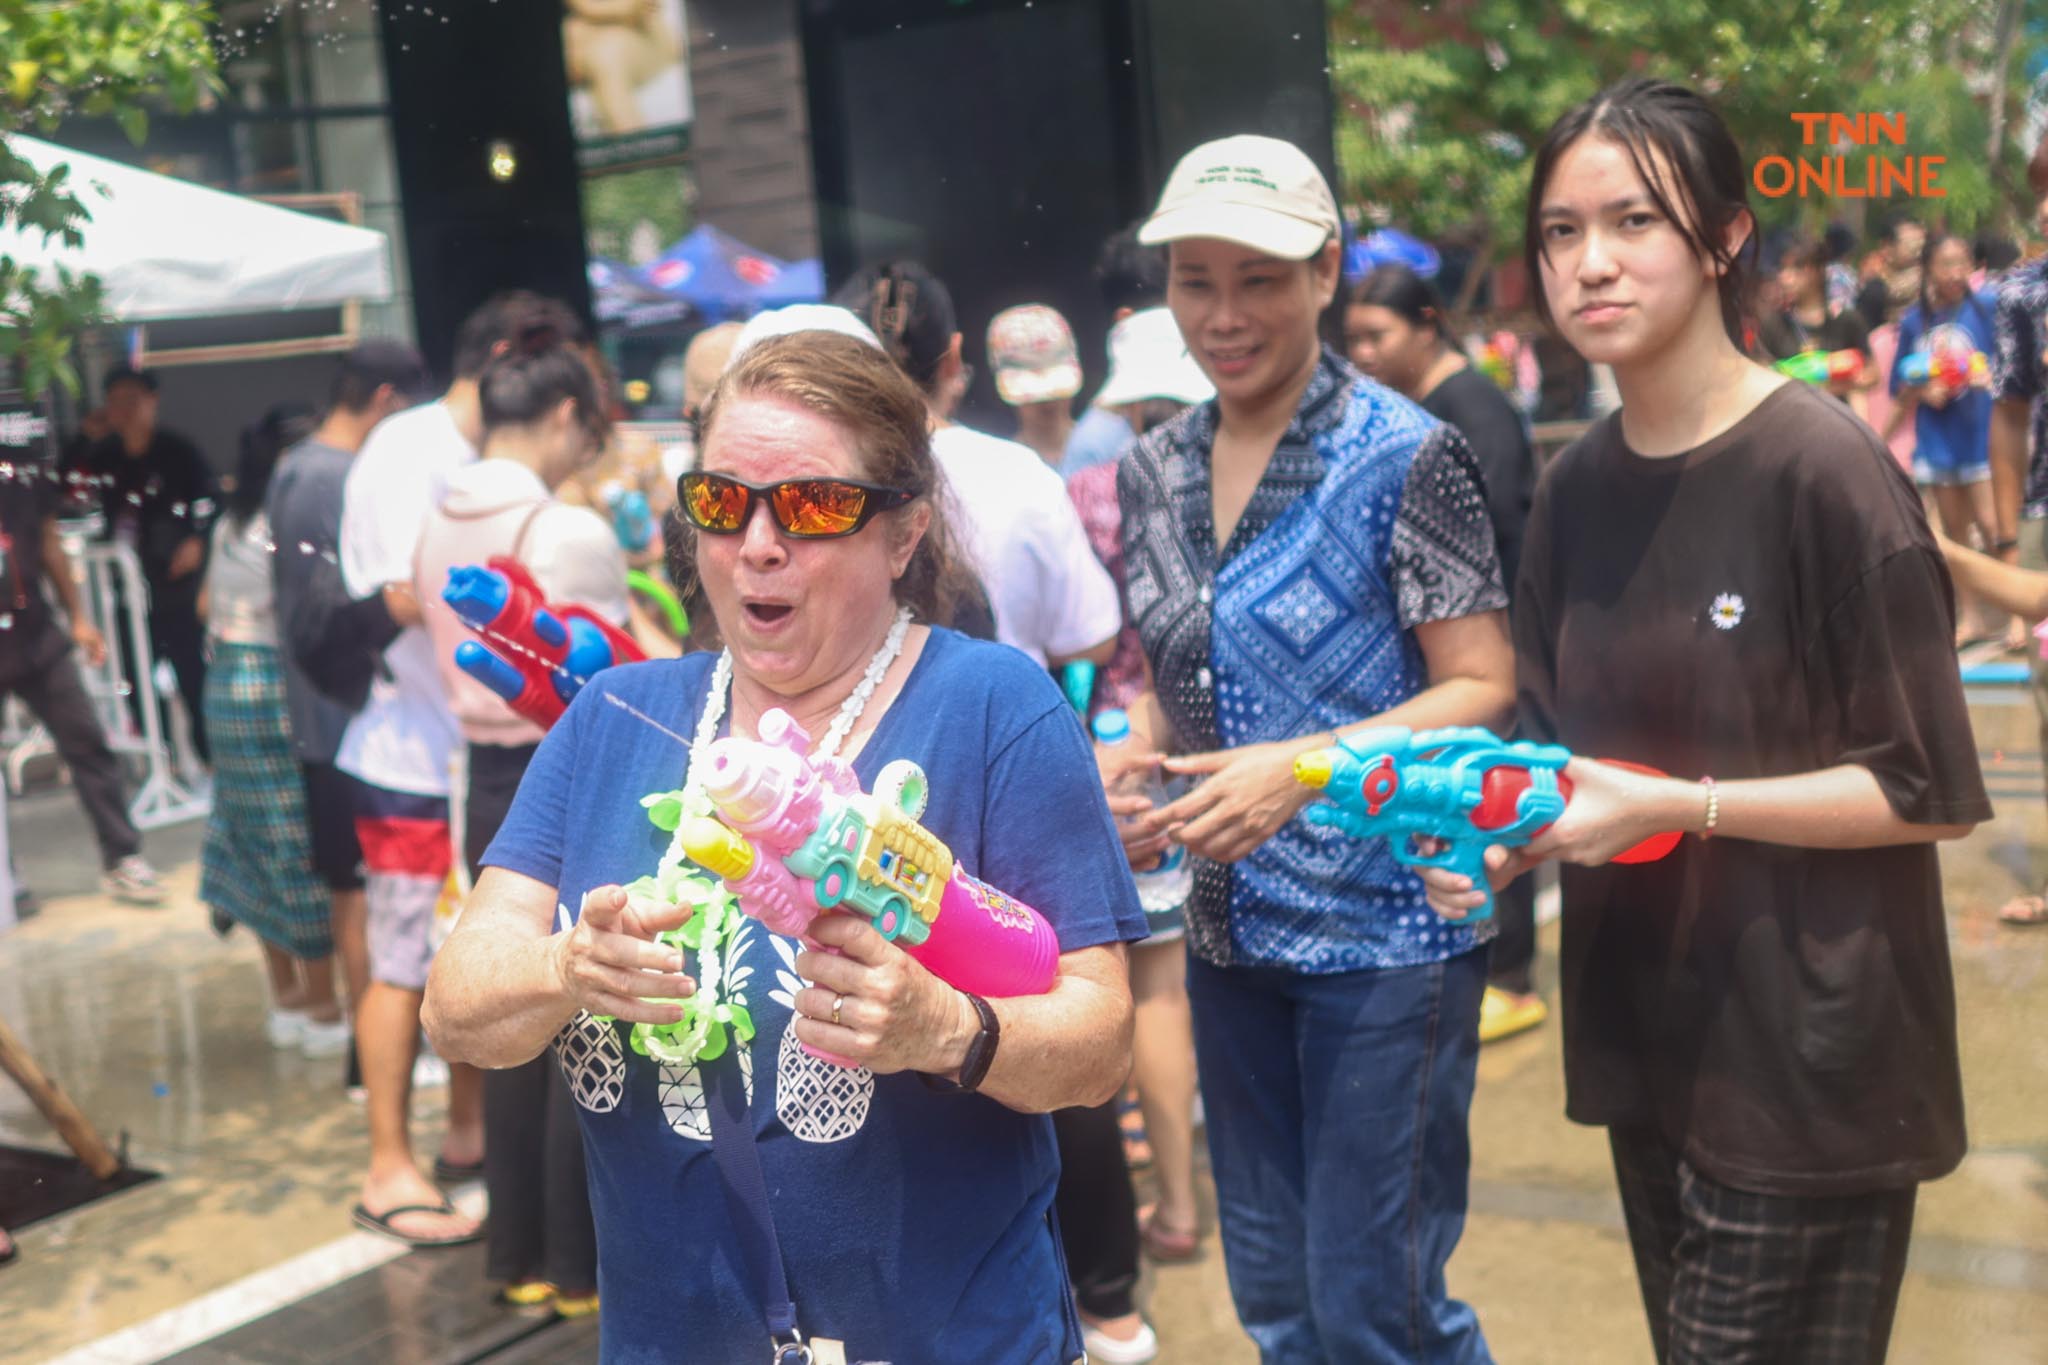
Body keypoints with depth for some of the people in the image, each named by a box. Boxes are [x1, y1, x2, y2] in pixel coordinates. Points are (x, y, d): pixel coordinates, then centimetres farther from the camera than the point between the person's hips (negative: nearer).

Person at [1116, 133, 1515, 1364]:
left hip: (1386, 928, -6)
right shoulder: (1156, 471, 6)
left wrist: (1303, 767, -25)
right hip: (1232, 930, 6)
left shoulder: (1406, 457, -12)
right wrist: (1127, 769, -5)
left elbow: (1483, 689, -12)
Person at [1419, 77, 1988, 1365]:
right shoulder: (1578, 488, 4)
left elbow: (1934, 792, -14)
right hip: (1646, 1030, 6)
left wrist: (1676, 807, -21)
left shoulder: (1825, 469, -16)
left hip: (1807, 1053, -6)